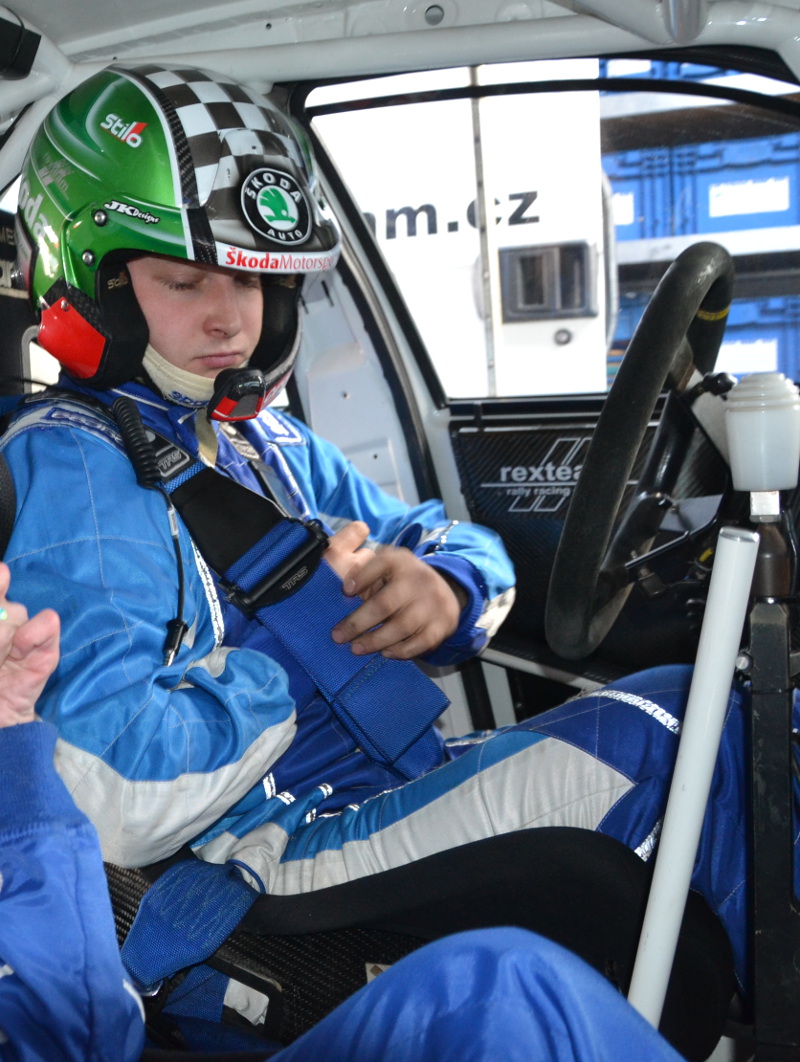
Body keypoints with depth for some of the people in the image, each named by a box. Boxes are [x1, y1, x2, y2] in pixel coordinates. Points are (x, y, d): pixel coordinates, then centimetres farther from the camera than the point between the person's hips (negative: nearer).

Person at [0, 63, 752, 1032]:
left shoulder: (267, 440, 13)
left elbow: (471, 551, 15)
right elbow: (115, 806, -26)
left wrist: (445, 589, -10)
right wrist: (301, 630, -14)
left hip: (407, 783, 9)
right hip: (291, 854, -8)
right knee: (652, 741, -17)